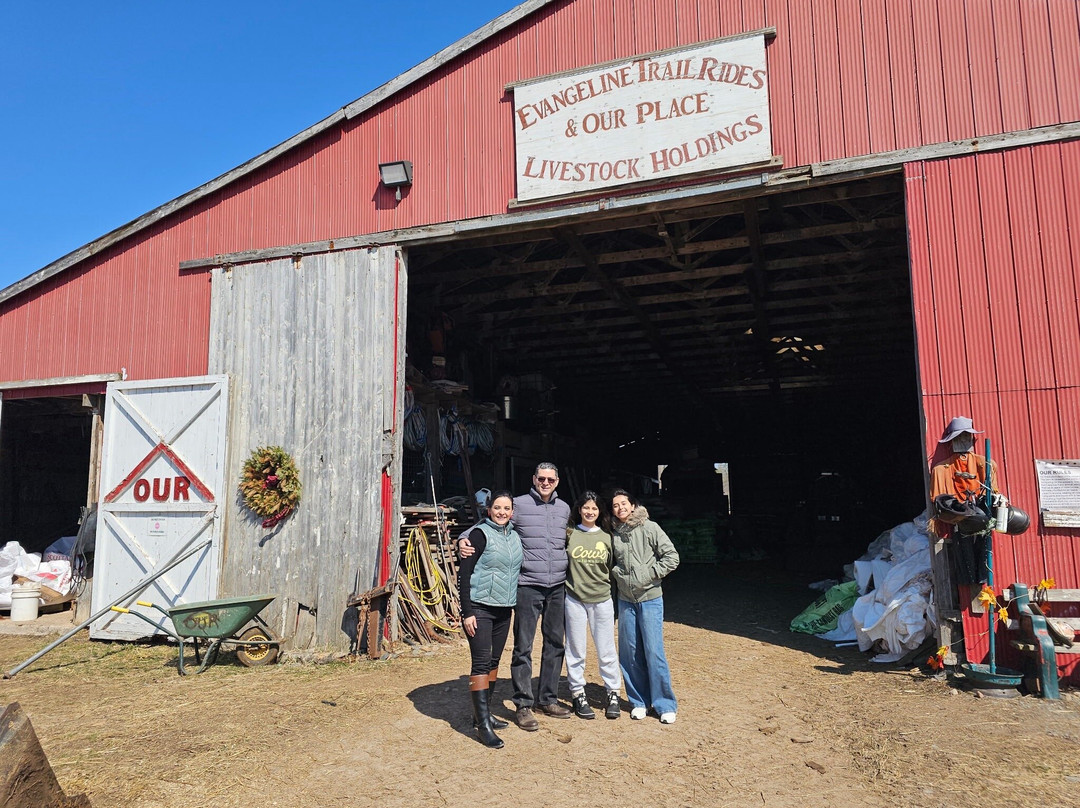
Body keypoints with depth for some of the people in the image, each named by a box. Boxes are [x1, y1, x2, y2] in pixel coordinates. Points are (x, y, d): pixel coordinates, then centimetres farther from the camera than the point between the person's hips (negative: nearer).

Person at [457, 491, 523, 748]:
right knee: (481, 661, -7)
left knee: (494, 661, 13)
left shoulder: (515, 536, 10)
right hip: (479, 608, -7)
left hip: (504, 609, 7)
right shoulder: (480, 534, -10)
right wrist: (467, 612, -17)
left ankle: (483, 712, 27)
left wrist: (513, 603, 14)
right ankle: (483, 724, -4)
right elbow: (464, 574, -12)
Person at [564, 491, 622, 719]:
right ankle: (578, 694, 21)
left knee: (606, 650, 6)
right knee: (575, 650, 7)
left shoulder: (607, 537, 4)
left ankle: (613, 693, 21)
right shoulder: (569, 534, -1)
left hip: (602, 600, 1)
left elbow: (613, 570, 11)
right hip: (574, 600, -1)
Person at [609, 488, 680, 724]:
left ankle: (665, 705, 9)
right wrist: (617, 574, 2)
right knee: (629, 653, 7)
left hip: (650, 599, -4)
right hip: (625, 600, 4)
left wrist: (650, 574, -12)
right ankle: (639, 701, 22)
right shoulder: (613, 533, 5)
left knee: (654, 652, -4)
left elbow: (672, 556, -8)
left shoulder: (649, 528, -7)